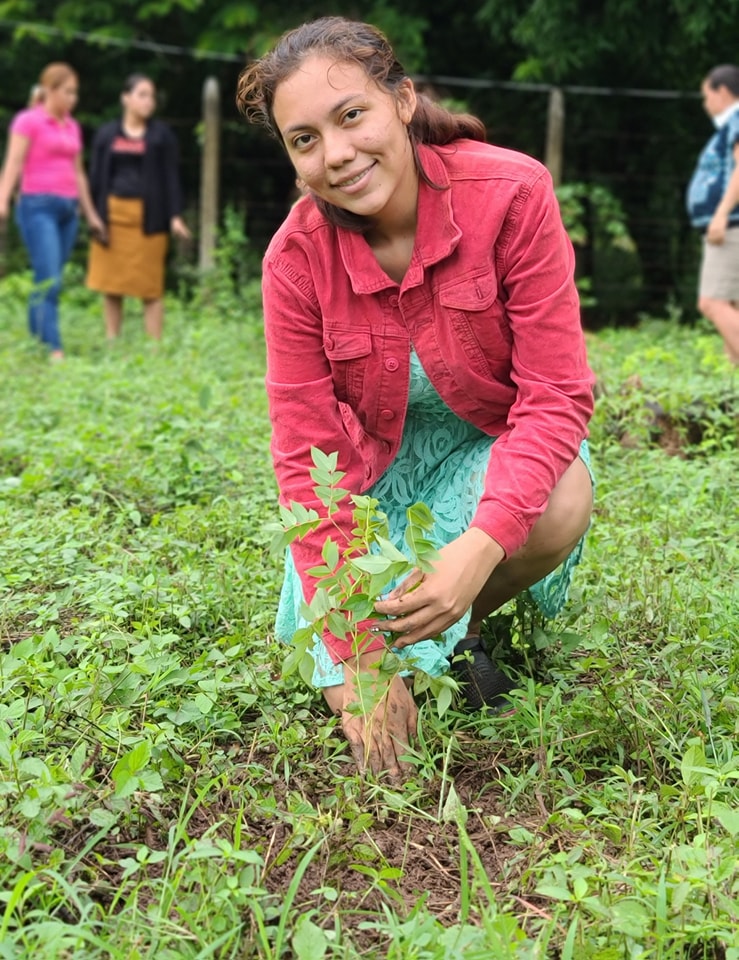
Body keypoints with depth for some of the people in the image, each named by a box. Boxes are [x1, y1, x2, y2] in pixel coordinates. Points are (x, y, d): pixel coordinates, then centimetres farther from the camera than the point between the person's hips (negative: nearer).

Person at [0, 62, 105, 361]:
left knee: (48, 279, 7)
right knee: (49, 280, -14)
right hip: (38, 205, -6)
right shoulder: (28, 121, -3)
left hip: (68, 208, 6)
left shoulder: (72, 126, 17)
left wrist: (90, 213, 23)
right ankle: (54, 349, -16)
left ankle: (35, 338, 16)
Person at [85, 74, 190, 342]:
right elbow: (96, 177, 9)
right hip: (113, 216, 2)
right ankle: (112, 344, 13)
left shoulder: (161, 134, 5)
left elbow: (171, 177, 2)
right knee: (110, 285, 4)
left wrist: (175, 216, -9)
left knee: (151, 288, -2)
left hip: (149, 219, -2)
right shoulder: (107, 134, 9)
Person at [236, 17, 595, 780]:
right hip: (381, 455, 1)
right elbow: (306, 454, -19)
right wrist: (359, 657, -25)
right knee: (356, 693, -15)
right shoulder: (296, 258, -20)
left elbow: (556, 394, -25)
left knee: (558, 510, -35)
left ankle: (457, 630, -2)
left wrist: (480, 545, -42)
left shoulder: (511, 194, -26)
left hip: (499, 437, 0)